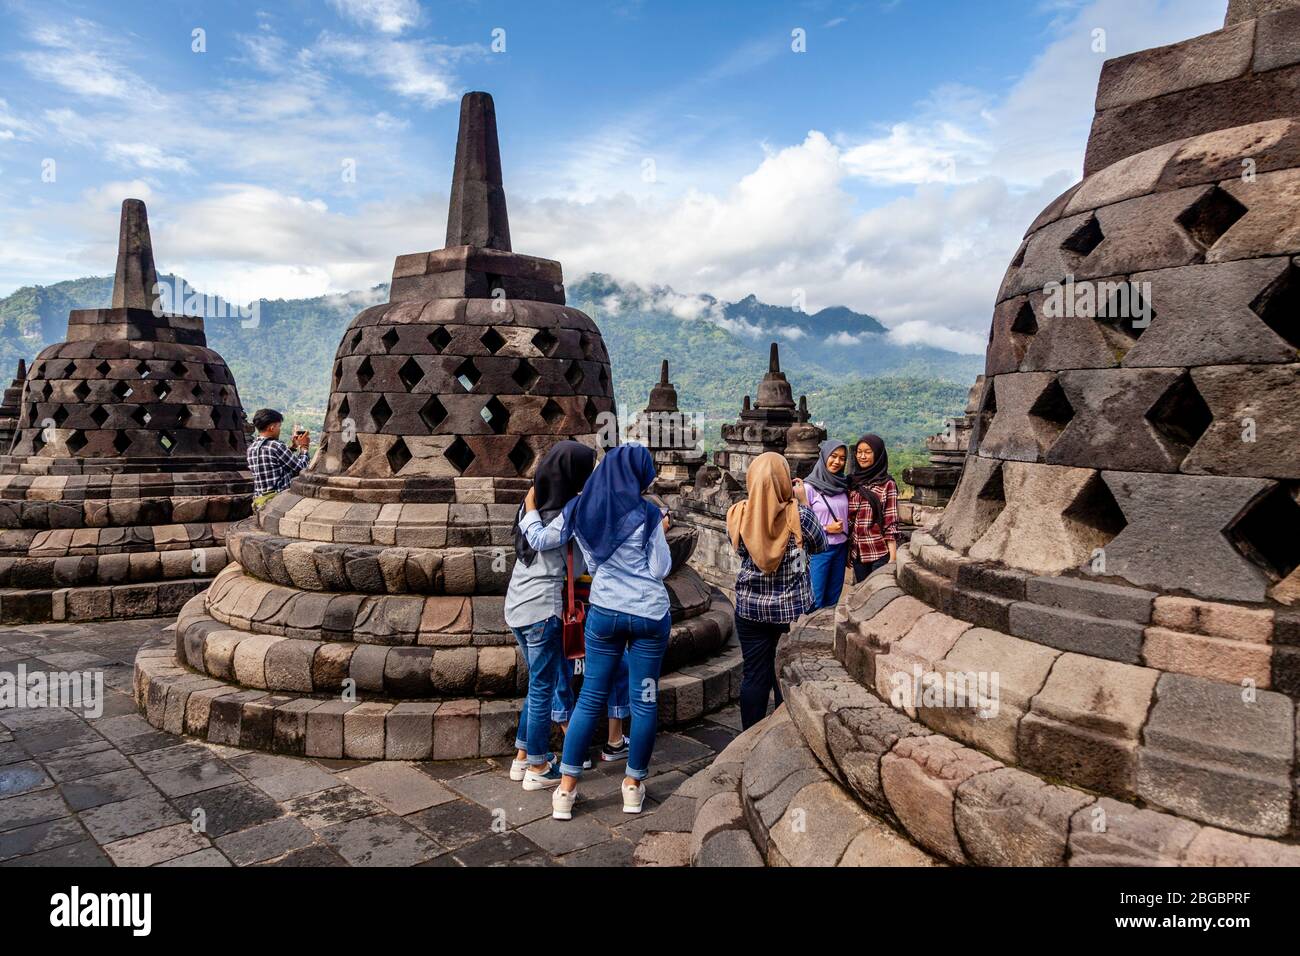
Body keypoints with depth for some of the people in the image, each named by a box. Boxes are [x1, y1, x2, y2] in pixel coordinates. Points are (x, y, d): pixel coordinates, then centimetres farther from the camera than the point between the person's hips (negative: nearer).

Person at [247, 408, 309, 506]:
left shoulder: (251, 448, 10)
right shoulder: (275, 445, -14)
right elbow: (301, 468, -8)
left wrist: (294, 446, 21)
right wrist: (303, 447, 6)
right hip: (277, 498, -8)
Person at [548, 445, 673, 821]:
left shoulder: (581, 511, 2)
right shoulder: (646, 514, -11)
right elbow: (660, 569, -6)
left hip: (604, 612, 3)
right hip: (650, 614, -3)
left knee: (590, 697, 10)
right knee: (644, 700, 9)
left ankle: (566, 790, 12)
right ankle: (633, 785, 19)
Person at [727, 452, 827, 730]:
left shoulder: (738, 515, -10)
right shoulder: (799, 515, -17)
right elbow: (820, 545, 2)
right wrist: (804, 503, 4)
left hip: (750, 608, 2)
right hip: (793, 608, -2)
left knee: (754, 676, 11)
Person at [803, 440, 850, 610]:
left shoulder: (842, 484, 6)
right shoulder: (809, 486, -10)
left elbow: (847, 519, 13)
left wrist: (848, 551, 14)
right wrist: (826, 528, -17)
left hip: (840, 549, 5)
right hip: (818, 550, -5)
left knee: (833, 600, 12)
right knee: (815, 602, -2)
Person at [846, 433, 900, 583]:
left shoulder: (887, 484, -5)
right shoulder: (851, 481, 7)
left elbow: (891, 522, -8)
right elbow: (847, 519, 10)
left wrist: (893, 557, -12)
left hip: (880, 553, -4)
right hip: (857, 553, 4)